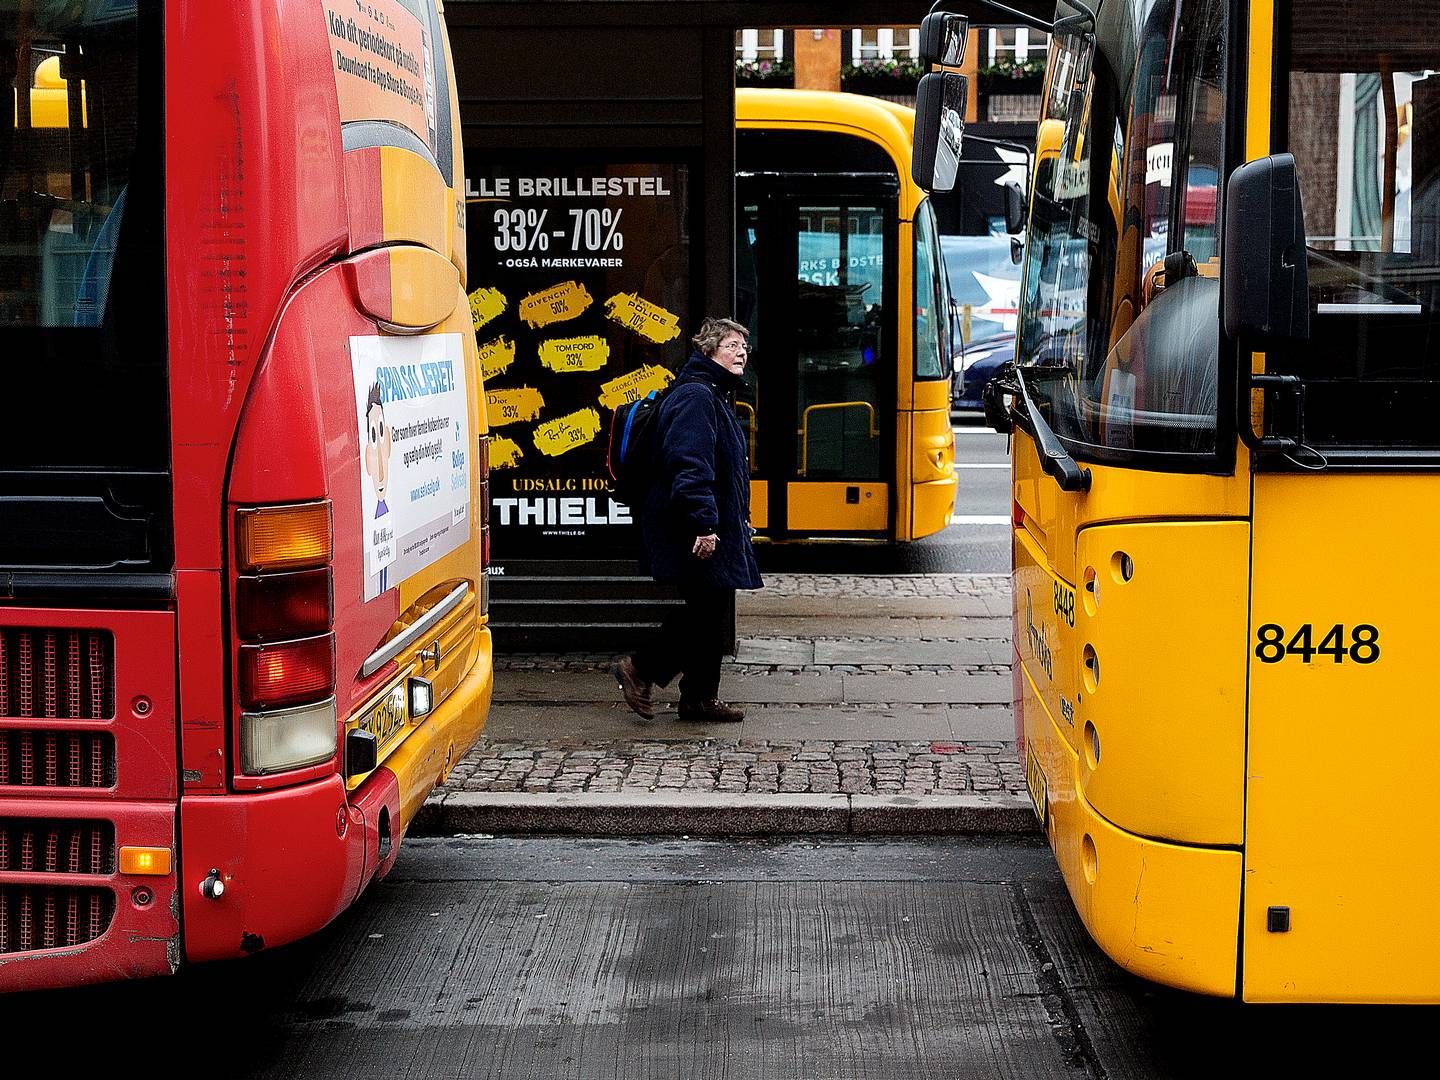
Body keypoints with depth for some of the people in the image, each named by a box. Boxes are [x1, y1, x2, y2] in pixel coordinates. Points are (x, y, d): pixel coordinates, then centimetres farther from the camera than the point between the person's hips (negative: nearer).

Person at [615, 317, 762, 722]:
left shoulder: (717, 396, 20)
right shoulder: (694, 396, -16)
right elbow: (690, 465, -26)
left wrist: (738, 520, 29)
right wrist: (704, 524, -30)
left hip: (717, 529, 11)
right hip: (700, 532, -11)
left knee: (712, 612, 12)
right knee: (705, 610, -8)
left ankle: (700, 698, 19)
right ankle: (640, 669, 4)